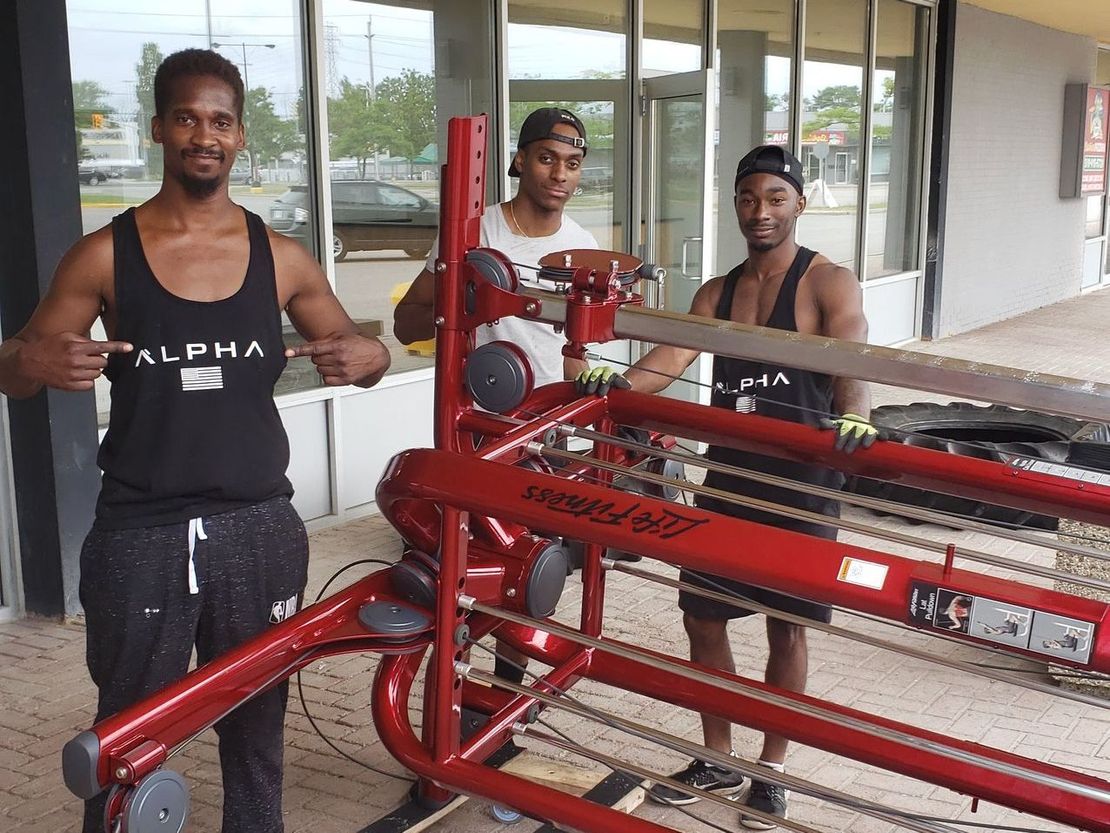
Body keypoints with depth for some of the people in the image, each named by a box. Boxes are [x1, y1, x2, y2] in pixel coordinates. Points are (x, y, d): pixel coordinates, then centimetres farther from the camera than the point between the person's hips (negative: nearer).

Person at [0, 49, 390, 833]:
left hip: (259, 527, 2)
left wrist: (367, 356, -12)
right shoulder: (104, 256, -3)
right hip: (141, 534, -2)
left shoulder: (281, 258, 2)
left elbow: (360, 348, 13)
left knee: (256, 727, 16)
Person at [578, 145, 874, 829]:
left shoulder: (829, 283, -6)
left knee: (786, 632, 7)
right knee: (703, 619, 11)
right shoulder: (717, 293, 10)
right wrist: (619, 381, -26)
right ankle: (718, 761, 30)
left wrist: (854, 417, -45)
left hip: (802, 486, -5)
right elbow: (673, 358, -5)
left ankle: (772, 770, 26)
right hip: (728, 479, 5)